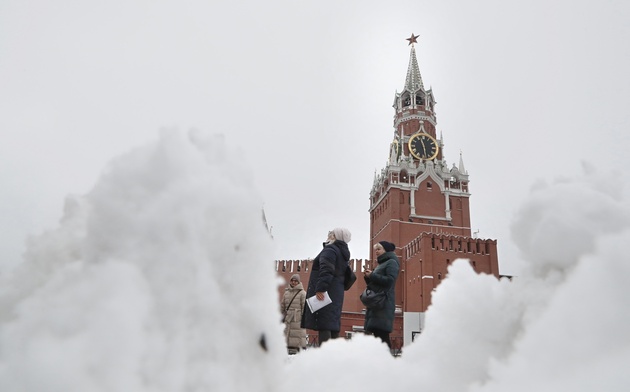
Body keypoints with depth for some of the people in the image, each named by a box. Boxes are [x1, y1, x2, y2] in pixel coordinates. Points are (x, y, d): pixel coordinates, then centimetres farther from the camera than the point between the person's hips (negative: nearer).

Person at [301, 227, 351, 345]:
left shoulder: (330, 250, -8)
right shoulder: (343, 253, 21)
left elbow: (326, 270, -22)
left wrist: (320, 288, -28)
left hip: (324, 294, -9)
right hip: (337, 294, 9)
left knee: (323, 324, -12)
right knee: (333, 325, 11)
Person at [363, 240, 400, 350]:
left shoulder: (391, 262, -1)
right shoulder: (380, 265, 25)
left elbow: (390, 280, -16)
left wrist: (372, 275, -10)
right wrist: (368, 277, 6)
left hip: (384, 303, -9)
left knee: (381, 333, -15)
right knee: (377, 333, 4)